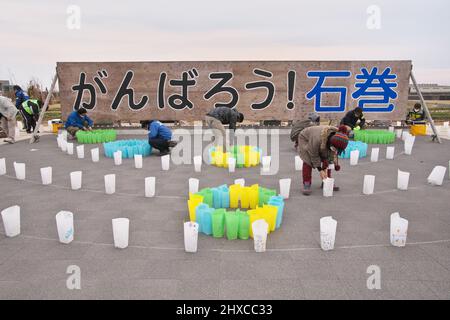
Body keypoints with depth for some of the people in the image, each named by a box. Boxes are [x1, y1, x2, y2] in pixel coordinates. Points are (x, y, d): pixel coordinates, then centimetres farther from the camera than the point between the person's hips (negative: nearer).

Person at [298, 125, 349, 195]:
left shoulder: (336, 140, -29)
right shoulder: (318, 139, -45)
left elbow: (331, 154, -15)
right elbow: (314, 155, -30)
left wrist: (325, 168, -21)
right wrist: (320, 170, -25)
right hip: (306, 139, -5)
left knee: (326, 161, -5)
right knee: (308, 161, -21)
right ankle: (306, 185, -16)